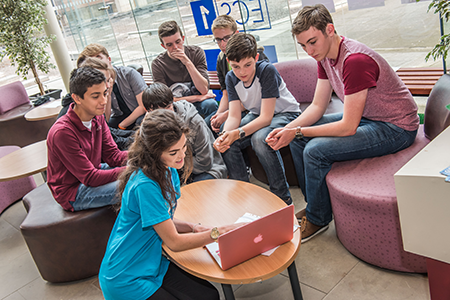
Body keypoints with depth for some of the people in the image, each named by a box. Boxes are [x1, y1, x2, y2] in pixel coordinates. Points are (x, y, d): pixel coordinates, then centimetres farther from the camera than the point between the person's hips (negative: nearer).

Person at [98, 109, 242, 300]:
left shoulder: (167, 170, -2)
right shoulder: (145, 186, -29)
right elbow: (174, 242, -22)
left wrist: (195, 228, -9)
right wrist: (219, 232, -20)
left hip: (153, 263, 8)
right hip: (126, 279, -8)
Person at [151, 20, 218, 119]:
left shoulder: (196, 52, -5)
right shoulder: (157, 64, -8)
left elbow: (204, 90, -15)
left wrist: (187, 62, -23)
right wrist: (198, 97, -16)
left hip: (198, 103, 1)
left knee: (211, 104, -33)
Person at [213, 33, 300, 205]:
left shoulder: (267, 71, -27)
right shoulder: (231, 78, -9)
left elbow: (266, 117, -30)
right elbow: (234, 116, -13)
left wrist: (238, 133, -43)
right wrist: (225, 134, -35)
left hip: (285, 114, -6)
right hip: (256, 115, 6)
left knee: (260, 138, -36)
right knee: (225, 142, -18)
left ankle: (282, 197, -21)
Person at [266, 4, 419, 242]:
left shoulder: (356, 60, -30)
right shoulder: (324, 56, -1)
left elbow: (348, 127, -28)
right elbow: (317, 106, 3)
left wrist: (298, 131, -23)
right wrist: (288, 129, -14)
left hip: (396, 128, -9)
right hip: (365, 117, 9)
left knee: (315, 150, -23)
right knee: (298, 139, 3)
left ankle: (318, 219, 1)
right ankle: (313, 205, 18)